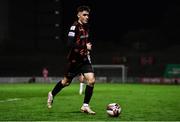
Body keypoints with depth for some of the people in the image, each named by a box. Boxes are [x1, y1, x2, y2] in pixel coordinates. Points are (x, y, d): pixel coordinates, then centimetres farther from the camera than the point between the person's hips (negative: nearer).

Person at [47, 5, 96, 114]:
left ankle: (85, 106, -2)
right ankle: (52, 94, 39)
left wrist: (88, 48, 11)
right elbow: (70, 44, -27)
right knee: (66, 82, 10)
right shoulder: (75, 27, -17)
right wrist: (84, 47, -24)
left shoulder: (86, 27, 8)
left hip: (84, 59, 6)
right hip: (74, 60, -6)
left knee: (91, 80, -11)